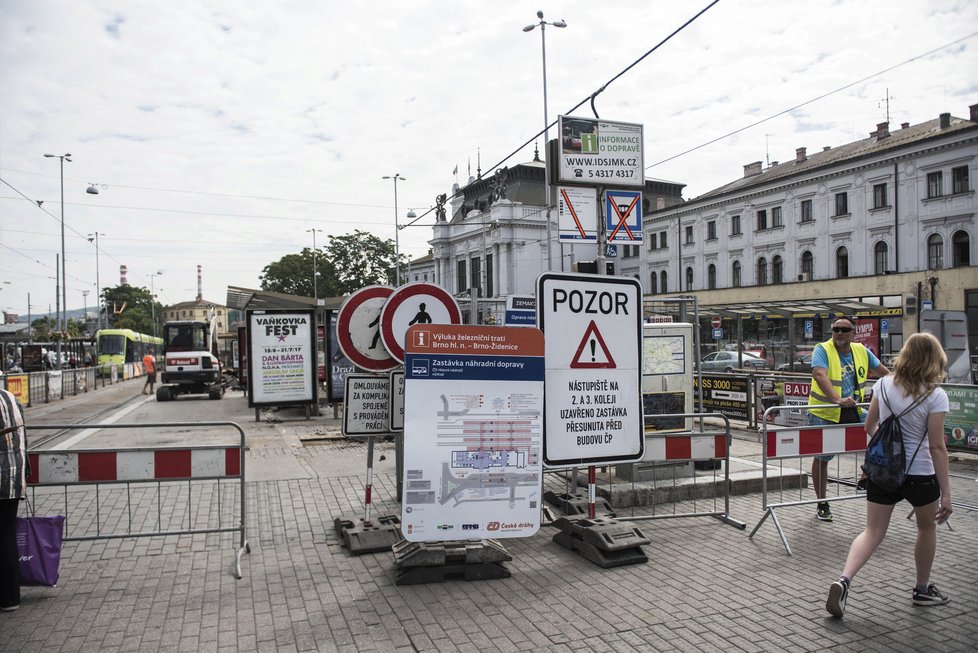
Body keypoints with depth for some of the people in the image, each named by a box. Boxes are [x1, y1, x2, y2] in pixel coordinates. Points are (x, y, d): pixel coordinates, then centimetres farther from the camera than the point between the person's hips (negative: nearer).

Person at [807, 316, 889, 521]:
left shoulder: (861, 351, 4)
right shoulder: (823, 350, -13)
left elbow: (884, 372, 16)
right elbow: (819, 375, -31)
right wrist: (837, 399, -44)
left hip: (853, 412, 5)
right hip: (824, 414, -4)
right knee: (821, 458, 6)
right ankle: (822, 505, 20)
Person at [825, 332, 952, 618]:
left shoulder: (884, 385, -1)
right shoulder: (935, 396, -14)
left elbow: (870, 427, 11)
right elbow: (937, 447, -15)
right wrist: (946, 493, -10)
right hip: (919, 474, -3)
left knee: (872, 532, 6)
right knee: (927, 527, 23)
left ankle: (843, 580, -15)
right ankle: (923, 589, 38)